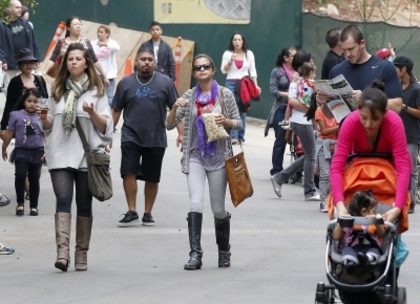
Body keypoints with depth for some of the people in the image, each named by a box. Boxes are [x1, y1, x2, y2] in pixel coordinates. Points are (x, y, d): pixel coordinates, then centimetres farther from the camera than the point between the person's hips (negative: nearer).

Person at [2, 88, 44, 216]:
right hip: (21, 151, -1)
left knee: (34, 179, 8)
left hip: (37, 152, 1)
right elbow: (9, 133, 6)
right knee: (20, 175, -18)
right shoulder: (16, 115, -2)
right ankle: (20, 203, -4)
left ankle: (34, 206, 18)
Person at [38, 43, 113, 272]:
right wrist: (44, 119, -5)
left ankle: (81, 253, 11)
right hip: (60, 154, 1)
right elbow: (49, 126, 17)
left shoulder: (96, 90, 4)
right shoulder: (58, 90, 12)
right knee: (63, 199, -12)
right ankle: (62, 250, -22)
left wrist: (92, 113, -18)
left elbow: (105, 126, 0)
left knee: (84, 203, 3)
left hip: (87, 155, -1)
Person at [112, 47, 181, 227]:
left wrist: (181, 133, -4)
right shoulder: (126, 83, 4)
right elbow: (116, 110, 8)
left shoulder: (165, 82, 2)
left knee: (152, 178, 7)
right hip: (131, 136, 0)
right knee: (129, 172, -12)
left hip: (156, 139, 0)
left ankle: (148, 214, 19)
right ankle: (132, 212, -5)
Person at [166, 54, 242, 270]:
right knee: (196, 204, -16)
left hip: (219, 156, 0)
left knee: (219, 209, 6)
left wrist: (225, 121, -14)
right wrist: (175, 108, -15)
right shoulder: (189, 96, 4)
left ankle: (224, 252, 27)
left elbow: (238, 123, 6)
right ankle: (195, 254, -18)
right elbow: (169, 124, 3)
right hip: (195, 156, 0)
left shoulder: (225, 95, 1)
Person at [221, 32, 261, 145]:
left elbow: (253, 71, 9)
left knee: (242, 111, 1)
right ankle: (233, 136, -18)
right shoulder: (227, 54, 4)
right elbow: (223, 70, 4)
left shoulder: (249, 54, 8)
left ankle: (240, 137, 6)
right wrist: (230, 61, -13)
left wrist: (256, 85, 0)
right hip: (231, 83, -1)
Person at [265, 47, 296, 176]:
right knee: (281, 141, 1)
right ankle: (276, 170, 8)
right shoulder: (276, 72, 3)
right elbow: (273, 90, -4)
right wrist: (287, 95, -18)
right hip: (281, 109, -2)